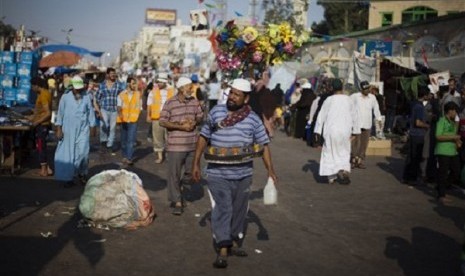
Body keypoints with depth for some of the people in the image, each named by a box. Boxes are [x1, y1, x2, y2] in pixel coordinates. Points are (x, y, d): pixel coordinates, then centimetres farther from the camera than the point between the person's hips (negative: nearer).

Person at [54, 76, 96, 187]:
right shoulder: (65, 97, -2)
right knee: (68, 154, 4)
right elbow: (60, 113, 2)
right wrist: (59, 129, -2)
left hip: (83, 130, 0)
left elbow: (91, 112, 8)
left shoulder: (86, 97, 1)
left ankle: (82, 174, 17)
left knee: (83, 153, -6)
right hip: (68, 130, 0)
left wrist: (92, 127, 10)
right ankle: (69, 177, 15)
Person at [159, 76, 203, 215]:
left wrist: (195, 122, -6)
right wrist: (180, 126, -16)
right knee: (174, 174, 1)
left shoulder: (194, 101, 5)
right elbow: (162, 122, -9)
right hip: (175, 145, -4)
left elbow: (200, 116, 17)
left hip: (192, 144, 4)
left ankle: (177, 187, 38)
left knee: (192, 172, 10)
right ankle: (177, 202, 13)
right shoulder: (170, 103, -7)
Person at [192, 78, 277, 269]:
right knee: (222, 210, -8)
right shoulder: (216, 112, 0)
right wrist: (196, 163, 5)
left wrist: (270, 170, -11)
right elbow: (204, 137, 7)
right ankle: (222, 251, -6)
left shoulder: (253, 119, -2)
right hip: (218, 174, -2)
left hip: (243, 175, 2)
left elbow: (263, 144, 0)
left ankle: (235, 243, 31)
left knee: (239, 211, 14)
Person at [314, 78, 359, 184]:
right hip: (345, 131, 1)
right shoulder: (348, 99, 0)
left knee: (330, 152, 11)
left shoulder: (328, 100, -4)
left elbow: (321, 116, -3)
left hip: (331, 130, -1)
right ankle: (344, 171, -3)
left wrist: (317, 132, 2)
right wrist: (354, 131, 11)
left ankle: (331, 177, 9)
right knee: (343, 152, 16)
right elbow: (354, 116, 4)